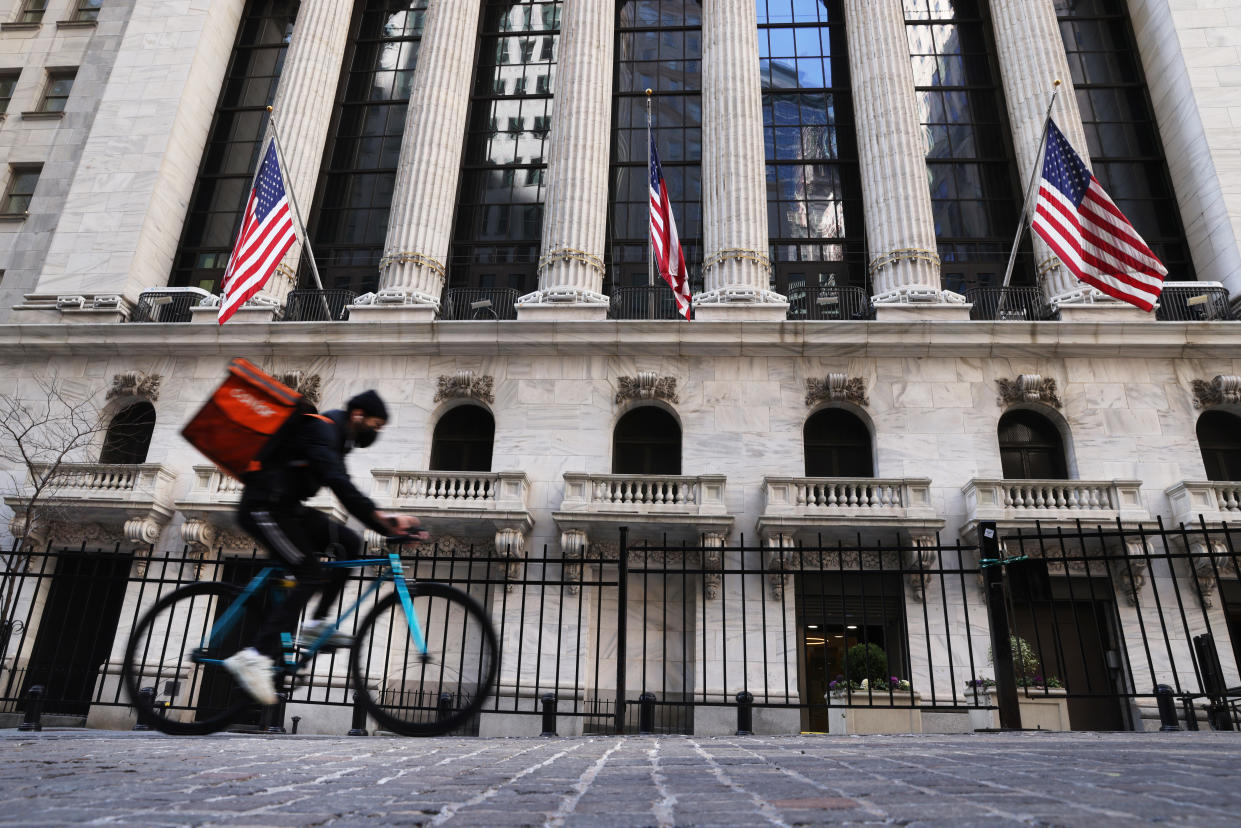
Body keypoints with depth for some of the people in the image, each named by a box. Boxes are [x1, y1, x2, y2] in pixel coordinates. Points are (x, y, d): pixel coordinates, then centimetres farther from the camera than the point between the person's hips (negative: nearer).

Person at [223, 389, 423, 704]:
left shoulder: (336, 438, 14)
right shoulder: (322, 429, -16)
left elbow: (346, 494, 12)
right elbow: (339, 483, -32)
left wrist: (389, 525, 2)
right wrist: (382, 518, -38)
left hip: (287, 507, 9)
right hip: (263, 509, -9)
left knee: (349, 543, 1)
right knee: (312, 577, -16)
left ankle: (317, 623, 5)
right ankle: (256, 655, -17)